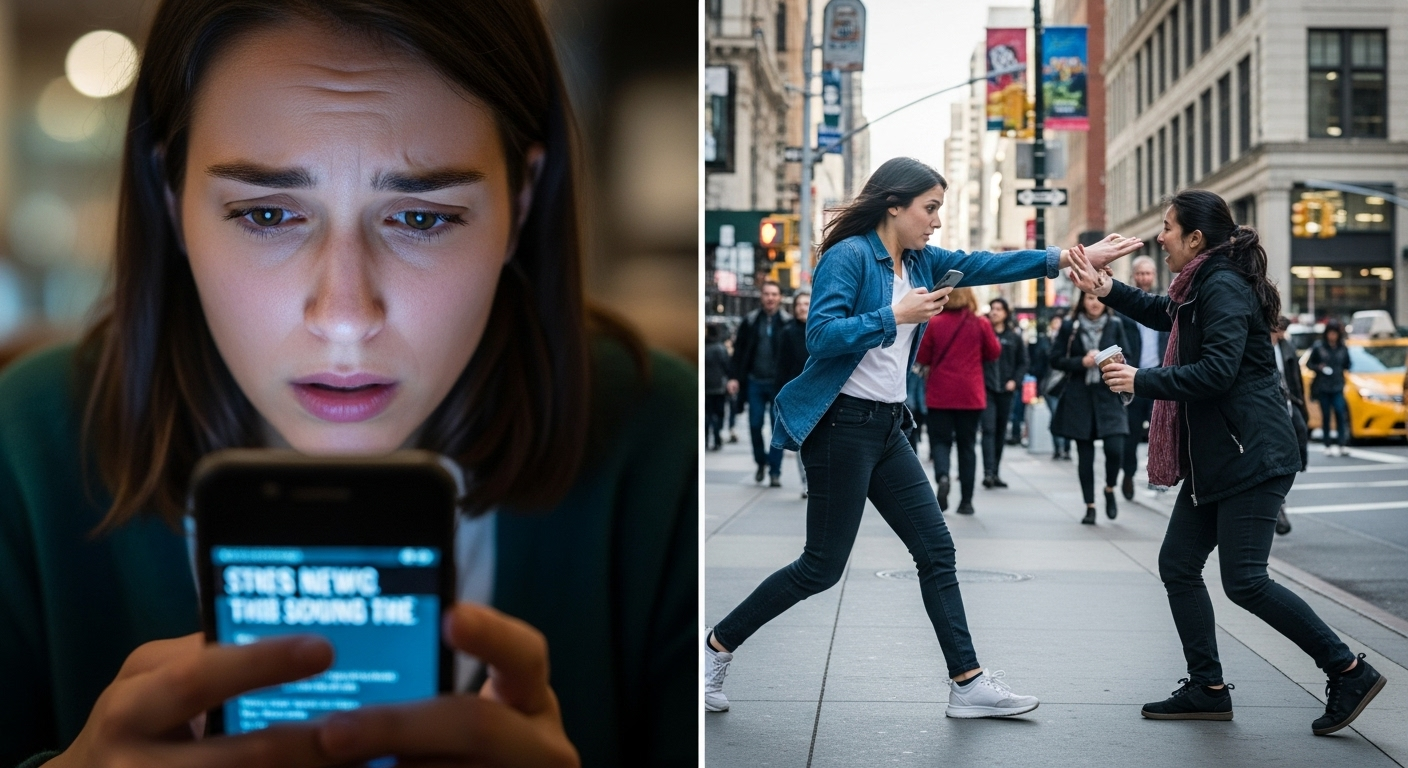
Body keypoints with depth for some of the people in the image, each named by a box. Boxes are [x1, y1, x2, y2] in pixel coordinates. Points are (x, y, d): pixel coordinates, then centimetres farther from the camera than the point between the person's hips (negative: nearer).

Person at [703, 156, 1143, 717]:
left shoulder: (921, 262, 11)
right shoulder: (848, 256, -12)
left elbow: (989, 265, 8)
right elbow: (820, 335, -22)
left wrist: (1074, 257, 1)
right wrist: (896, 316, -22)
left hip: (887, 428, 9)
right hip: (842, 424, -9)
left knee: (936, 550, 5)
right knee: (823, 565, -4)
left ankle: (967, 684, 10)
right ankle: (717, 647, 11)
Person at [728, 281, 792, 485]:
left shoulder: (787, 322, -3)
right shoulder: (750, 321, 5)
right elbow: (739, 350, 7)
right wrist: (734, 376, -2)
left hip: (778, 384, -2)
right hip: (755, 382, 2)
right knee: (755, 425, 6)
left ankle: (775, 472, 6)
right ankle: (761, 462, 27)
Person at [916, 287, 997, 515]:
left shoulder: (934, 323, -7)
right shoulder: (980, 324, -5)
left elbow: (921, 357, -2)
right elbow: (994, 352, 6)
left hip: (940, 395, -1)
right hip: (971, 395, 1)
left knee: (940, 440, 7)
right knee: (966, 445, 10)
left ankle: (942, 476, -23)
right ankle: (966, 500, 10)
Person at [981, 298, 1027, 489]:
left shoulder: (1014, 337, 9)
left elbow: (1022, 363, 11)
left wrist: (1015, 381, -2)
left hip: (1005, 390, 4)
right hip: (986, 388, -4)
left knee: (1001, 431, 9)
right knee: (988, 429, -13)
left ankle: (996, 473, 17)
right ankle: (988, 472, -18)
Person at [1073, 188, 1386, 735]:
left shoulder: (1223, 287, -15)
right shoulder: (1199, 289, 15)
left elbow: (1218, 370, -25)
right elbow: (1164, 314, 35)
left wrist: (1142, 382, -17)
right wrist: (1107, 290, 21)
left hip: (1251, 457, -10)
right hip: (1214, 460, 10)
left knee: (1244, 581, -11)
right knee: (1178, 565, 8)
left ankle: (1349, 672, 0)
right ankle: (1207, 689, 14)